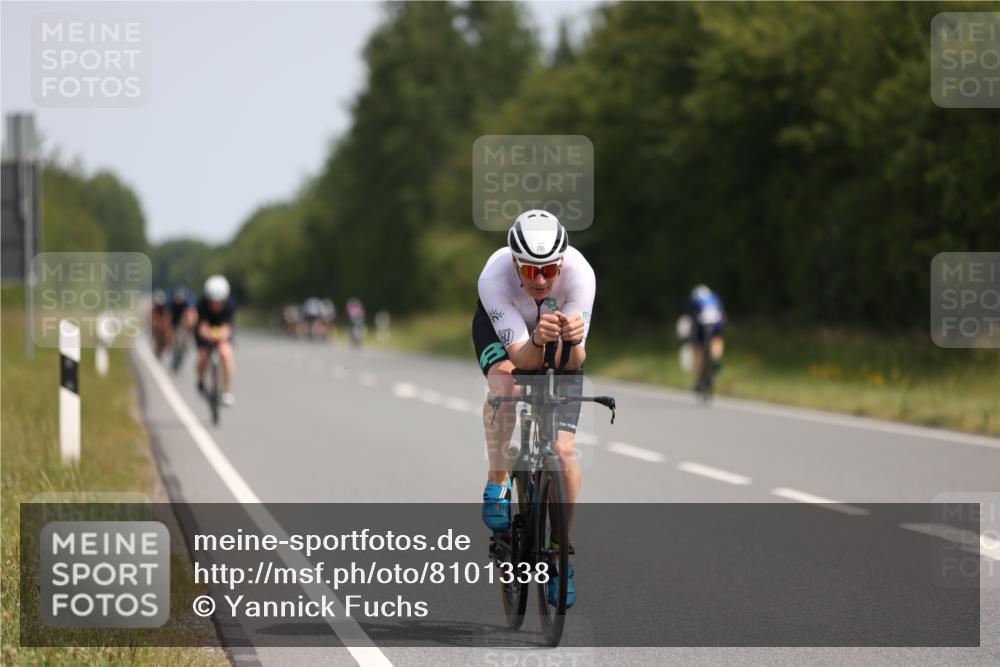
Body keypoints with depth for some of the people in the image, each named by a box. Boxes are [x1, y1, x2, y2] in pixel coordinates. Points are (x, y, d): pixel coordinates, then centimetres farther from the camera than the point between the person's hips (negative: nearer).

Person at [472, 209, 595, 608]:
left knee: (563, 449, -9)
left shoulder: (580, 273, -37)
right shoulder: (494, 276, -39)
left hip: (559, 350, 1)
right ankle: (498, 484, -16)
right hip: (501, 327, -1)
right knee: (505, 381, -36)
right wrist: (537, 339, -61)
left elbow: (574, 360, -35)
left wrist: (572, 341, -56)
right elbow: (522, 358, -40)